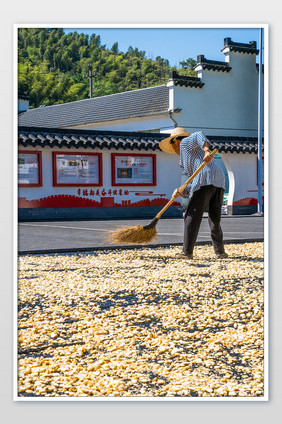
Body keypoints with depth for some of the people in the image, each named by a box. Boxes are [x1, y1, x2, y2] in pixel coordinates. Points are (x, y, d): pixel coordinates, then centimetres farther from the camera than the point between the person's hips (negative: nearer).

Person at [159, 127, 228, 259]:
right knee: (214, 219, 17)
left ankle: (187, 252, -2)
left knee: (192, 216, -3)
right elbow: (193, 187, 25)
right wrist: (180, 192, 8)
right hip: (219, 180, 9)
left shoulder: (185, 143, 14)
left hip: (206, 179, -9)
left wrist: (206, 150, -26)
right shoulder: (188, 162, 36)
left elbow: (199, 135, -8)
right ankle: (219, 250, 17)